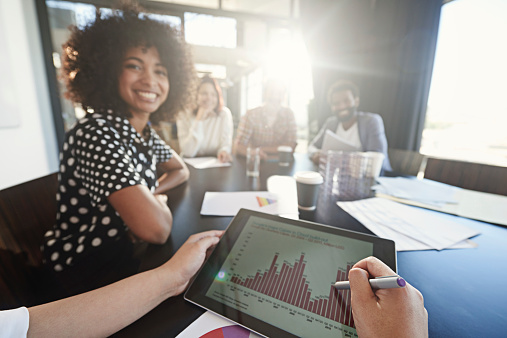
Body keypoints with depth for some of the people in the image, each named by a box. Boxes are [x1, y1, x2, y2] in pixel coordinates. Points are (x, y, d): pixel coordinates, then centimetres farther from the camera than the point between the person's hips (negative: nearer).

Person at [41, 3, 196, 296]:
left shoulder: (146, 132, -2)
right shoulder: (96, 135, -27)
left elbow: (181, 171, 12)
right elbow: (155, 229, -37)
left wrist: (147, 196, -7)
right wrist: (159, 201, -15)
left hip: (126, 253, 7)